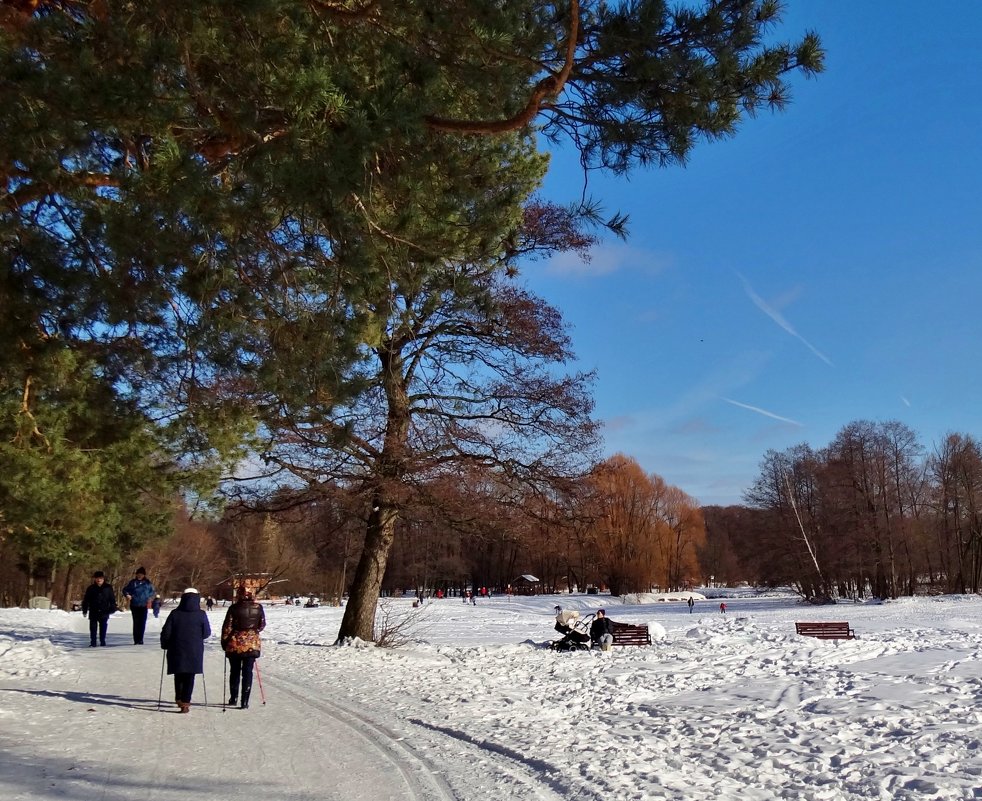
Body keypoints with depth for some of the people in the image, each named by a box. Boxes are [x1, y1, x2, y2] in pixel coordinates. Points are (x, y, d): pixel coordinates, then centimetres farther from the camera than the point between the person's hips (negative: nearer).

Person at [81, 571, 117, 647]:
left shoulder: (108, 588, 3)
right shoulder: (91, 588, 3)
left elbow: (112, 600, 7)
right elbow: (86, 600, 7)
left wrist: (112, 609, -1)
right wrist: (84, 610, 3)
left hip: (104, 613, 0)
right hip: (93, 612, 0)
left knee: (103, 628, 4)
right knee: (93, 628, 1)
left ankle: (102, 642, 14)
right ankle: (92, 643, 8)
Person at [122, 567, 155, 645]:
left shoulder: (147, 583, 6)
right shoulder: (133, 582, 3)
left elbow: (153, 591, 16)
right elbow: (125, 589, 11)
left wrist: (150, 599, 1)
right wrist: (127, 595, -8)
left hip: (144, 606, 1)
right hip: (134, 606, -1)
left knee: (142, 623, -3)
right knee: (136, 623, -4)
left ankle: (140, 639, 6)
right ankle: (136, 640, 0)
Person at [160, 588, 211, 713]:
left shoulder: (175, 614, -5)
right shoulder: (201, 615, -7)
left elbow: (166, 632, -5)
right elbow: (206, 633, -3)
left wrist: (164, 645, 13)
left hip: (177, 651, 1)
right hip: (194, 651, -1)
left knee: (178, 675, 20)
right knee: (190, 677, 6)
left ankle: (179, 698, 27)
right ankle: (185, 702, -1)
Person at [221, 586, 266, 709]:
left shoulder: (234, 608, -10)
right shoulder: (258, 607, -3)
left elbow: (227, 626, -7)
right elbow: (262, 625, 8)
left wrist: (224, 642, 5)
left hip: (235, 644, -1)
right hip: (252, 644, 1)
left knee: (234, 671, 16)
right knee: (247, 672, 4)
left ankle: (233, 698, 26)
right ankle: (244, 701, 1)